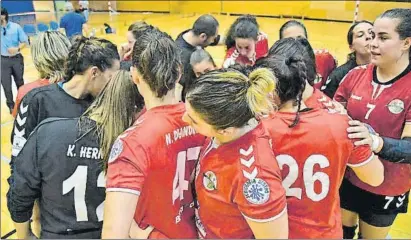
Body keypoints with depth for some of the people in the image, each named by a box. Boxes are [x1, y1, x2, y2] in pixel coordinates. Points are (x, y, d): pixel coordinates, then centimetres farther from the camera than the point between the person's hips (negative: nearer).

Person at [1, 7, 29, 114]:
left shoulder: (16, 27, -6)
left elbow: (25, 41, -3)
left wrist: (17, 48, -21)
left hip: (16, 58, -1)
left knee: (19, 81, 15)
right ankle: (11, 105, 17)